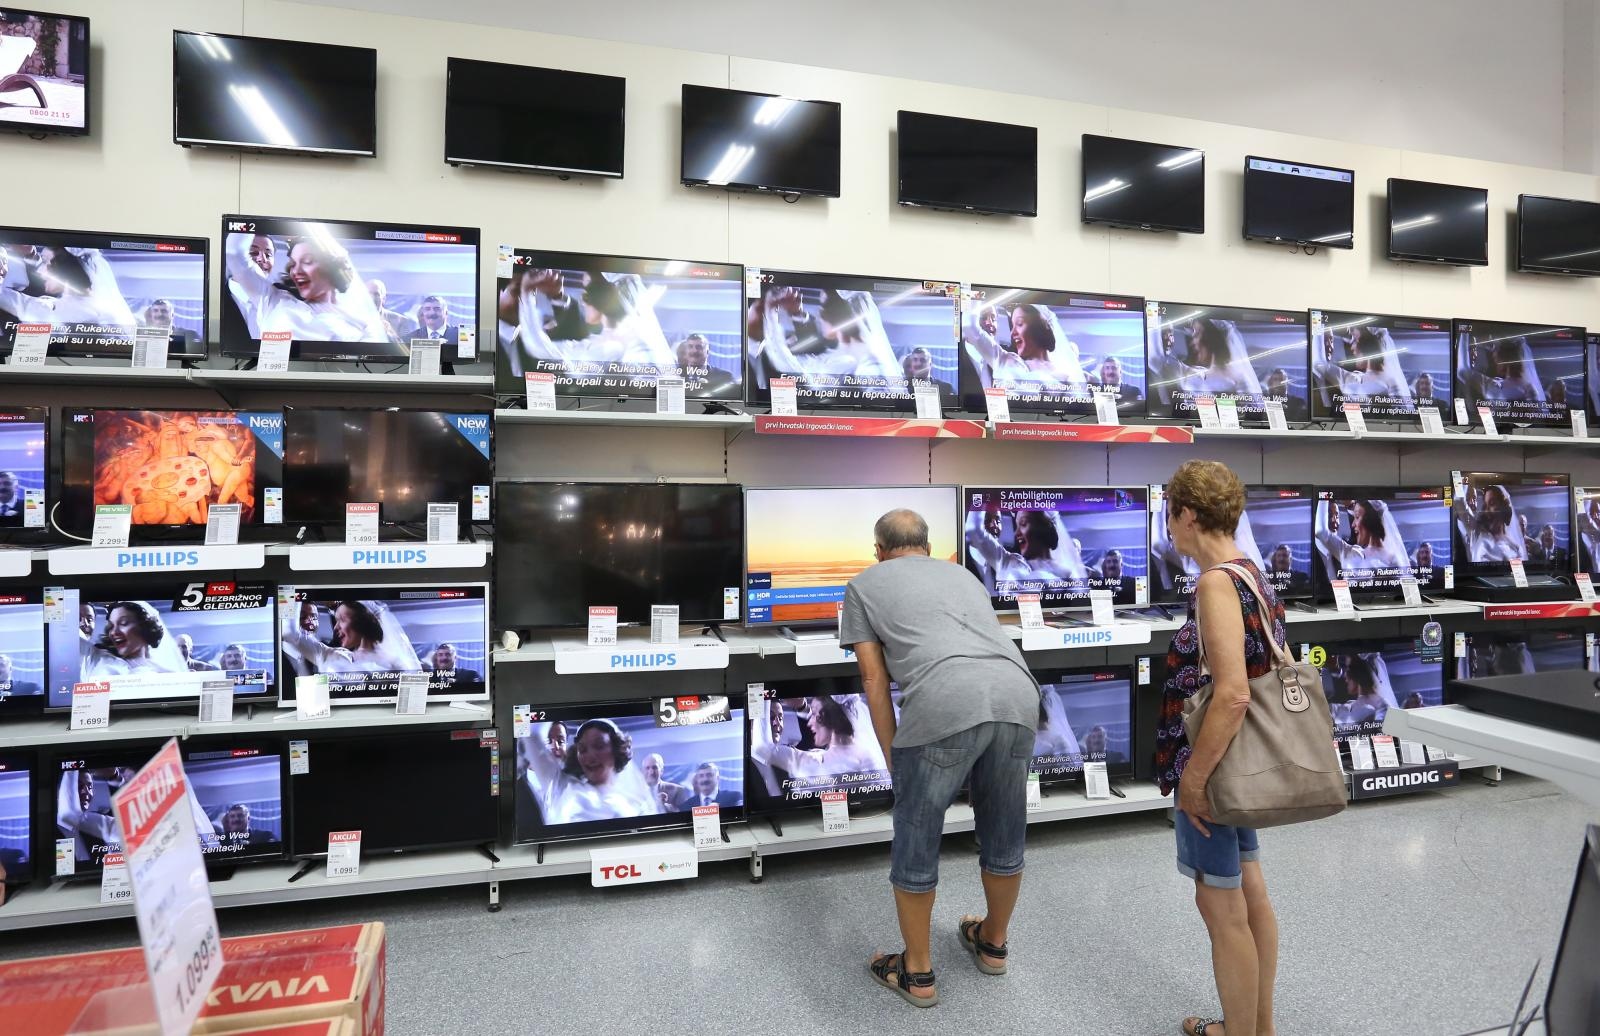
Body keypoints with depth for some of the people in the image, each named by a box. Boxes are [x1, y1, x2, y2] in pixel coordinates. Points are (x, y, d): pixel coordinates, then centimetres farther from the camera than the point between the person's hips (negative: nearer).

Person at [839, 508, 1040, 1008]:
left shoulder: (864, 584, 21)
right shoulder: (961, 573, 34)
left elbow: (874, 678, 14)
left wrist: (894, 756, 17)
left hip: (945, 704, -5)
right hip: (1018, 696, 6)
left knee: (916, 841, 14)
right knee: (1004, 834, 23)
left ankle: (918, 972, 30)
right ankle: (994, 943, 45)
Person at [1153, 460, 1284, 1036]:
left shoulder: (1216, 582, -22)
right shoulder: (1251, 573, 6)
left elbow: (1232, 695, -28)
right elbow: (1257, 673, 13)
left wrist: (1193, 777, -21)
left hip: (1215, 758, -10)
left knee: (1221, 906, 6)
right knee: (1249, 892, 21)